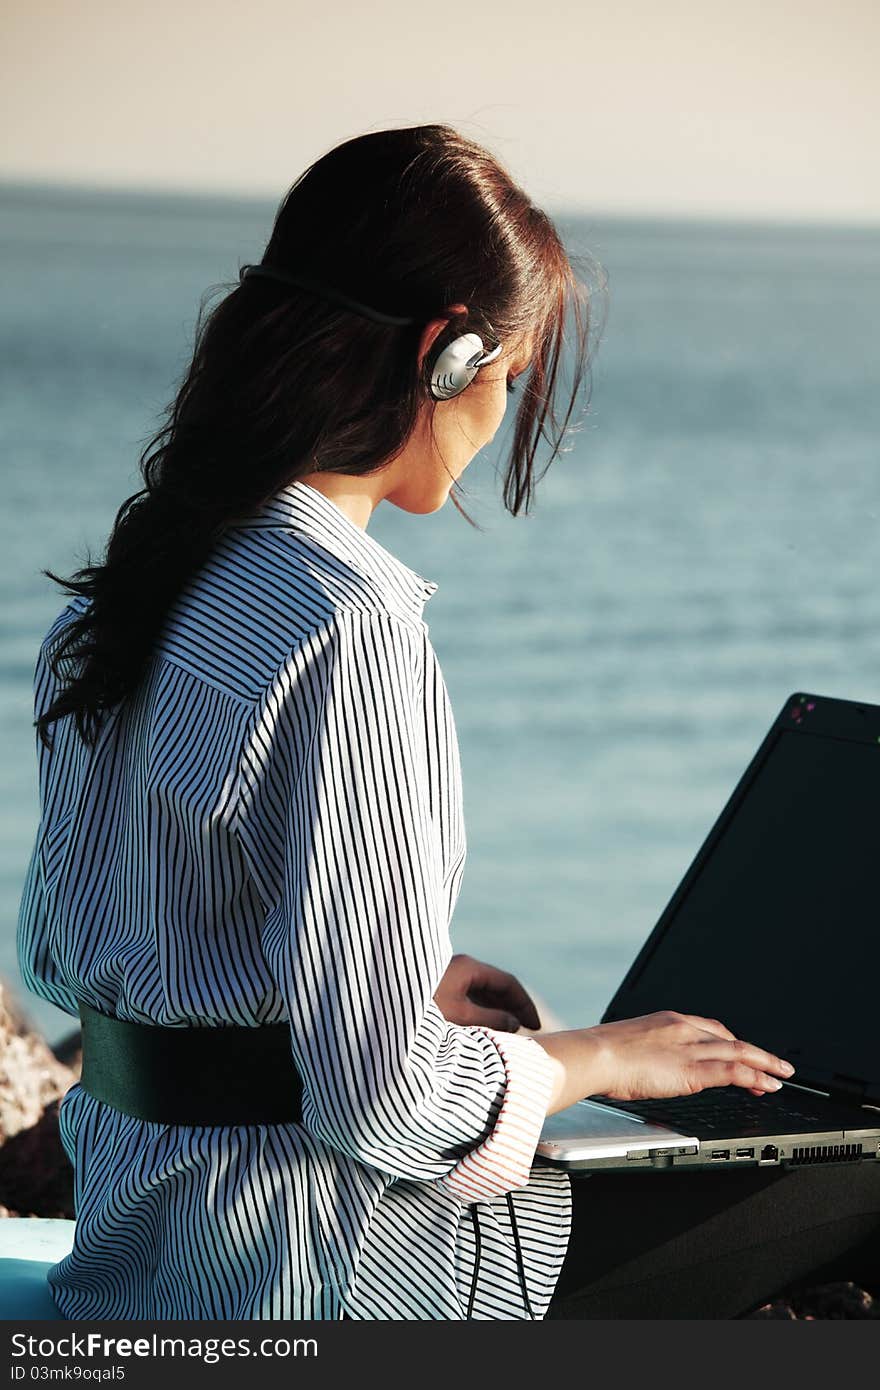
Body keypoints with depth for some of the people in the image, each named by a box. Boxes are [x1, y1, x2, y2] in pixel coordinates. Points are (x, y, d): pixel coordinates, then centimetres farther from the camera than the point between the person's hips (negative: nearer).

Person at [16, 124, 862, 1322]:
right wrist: (594, 1060, -4)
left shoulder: (119, 593, 5)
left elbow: (55, 952, 14)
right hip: (292, 1272, -9)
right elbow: (385, 1099, -23)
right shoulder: (351, 634, -23)